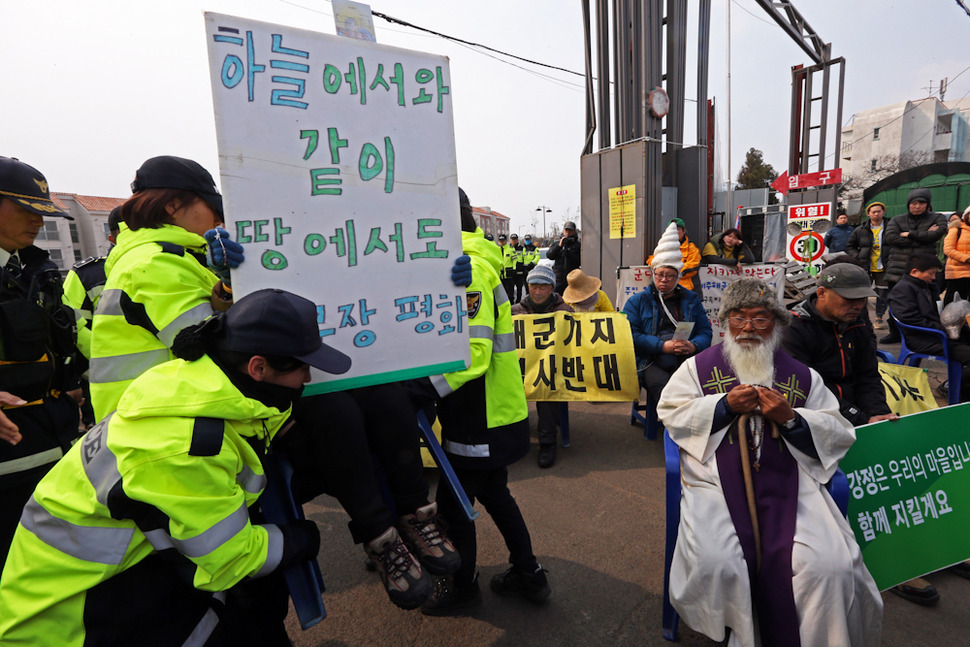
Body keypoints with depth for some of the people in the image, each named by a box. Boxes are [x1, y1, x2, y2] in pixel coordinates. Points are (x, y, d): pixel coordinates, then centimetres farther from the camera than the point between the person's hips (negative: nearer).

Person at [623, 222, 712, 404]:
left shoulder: (691, 299, 24)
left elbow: (705, 331, 17)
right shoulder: (637, 301, 14)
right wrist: (663, 346, -12)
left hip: (686, 362, 3)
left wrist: (694, 346, -7)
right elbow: (631, 335, 1)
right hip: (651, 363, -2)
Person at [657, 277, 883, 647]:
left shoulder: (802, 377, 15)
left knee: (829, 567, -18)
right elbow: (670, 412, 2)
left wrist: (790, 417, -8)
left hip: (789, 485, 2)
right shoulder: (699, 366, 10)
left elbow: (839, 434, 11)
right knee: (713, 563, -22)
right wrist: (725, 404, -8)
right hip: (717, 482, -1)